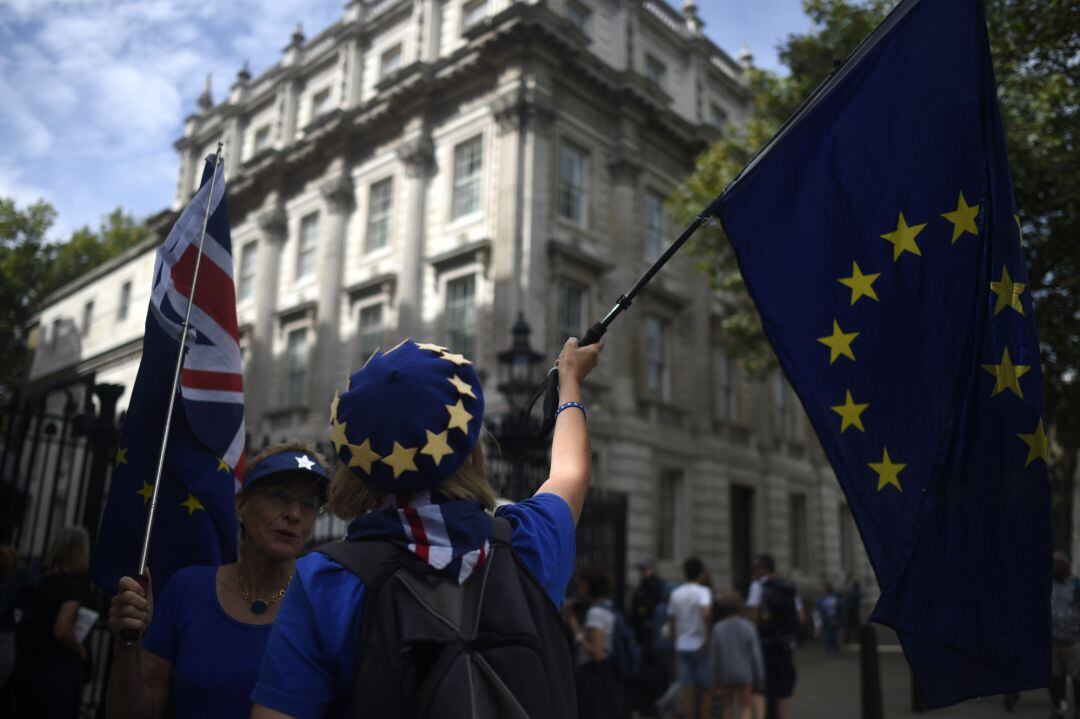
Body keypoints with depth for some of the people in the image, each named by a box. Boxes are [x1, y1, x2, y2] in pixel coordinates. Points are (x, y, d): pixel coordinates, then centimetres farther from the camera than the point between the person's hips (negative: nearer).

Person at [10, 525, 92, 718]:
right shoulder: (77, 584, -14)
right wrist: (81, 651, -7)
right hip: (55, 671, -7)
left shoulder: (46, 581, 8)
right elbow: (62, 631, -22)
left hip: (25, 669, 7)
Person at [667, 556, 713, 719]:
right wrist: (707, 637, -18)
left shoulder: (676, 593, 7)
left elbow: (671, 619, 11)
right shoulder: (703, 591, -9)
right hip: (700, 646, -4)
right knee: (705, 690, 8)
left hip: (682, 646, 4)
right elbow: (706, 612, -27)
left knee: (687, 691, 5)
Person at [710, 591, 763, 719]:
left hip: (725, 674, 1)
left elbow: (714, 655, -6)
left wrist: (716, 679, 5)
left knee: (728, 705, 19)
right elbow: (755, 654, -10)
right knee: (745, 708, 10)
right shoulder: (748, 627, -12)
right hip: (744, 674, -1)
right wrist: (758, 677, 1)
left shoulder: (718, 628, -9)